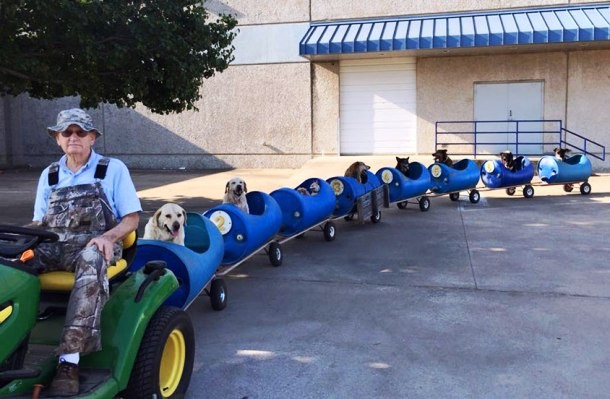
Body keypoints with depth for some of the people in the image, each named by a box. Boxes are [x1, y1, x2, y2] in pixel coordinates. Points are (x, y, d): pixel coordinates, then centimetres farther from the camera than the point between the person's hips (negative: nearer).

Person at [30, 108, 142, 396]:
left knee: (90, 262, -41)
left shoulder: (113, 169, 7)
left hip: (94, 245, -4)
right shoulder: (49, 175, 19)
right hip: (53, 245, 4)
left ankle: (69, 360, -44)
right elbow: (38, 221, 20)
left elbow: (132, 218, 3)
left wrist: (108, 236, -17)